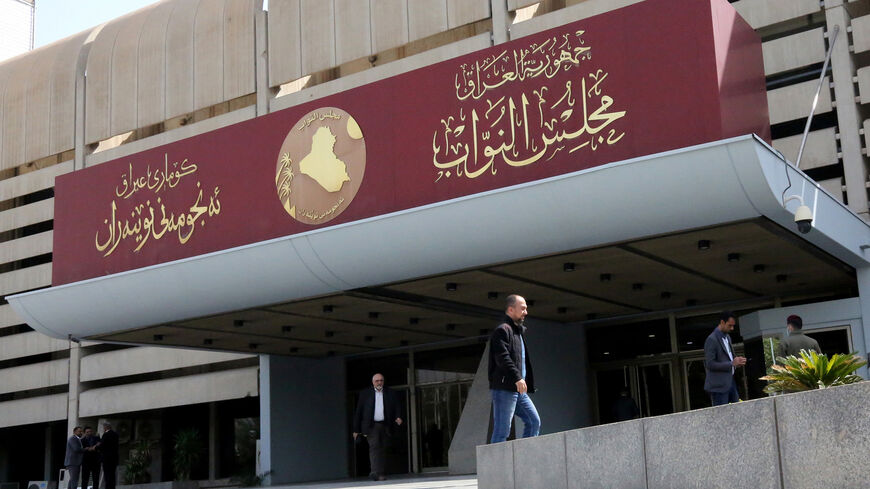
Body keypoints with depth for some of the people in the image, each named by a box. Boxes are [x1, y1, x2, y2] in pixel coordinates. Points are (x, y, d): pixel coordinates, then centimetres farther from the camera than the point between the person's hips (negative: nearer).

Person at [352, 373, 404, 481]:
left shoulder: (391, 393, 12)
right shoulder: (365, 394, 8)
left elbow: (398, 407, 10)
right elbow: (358, 412, 8)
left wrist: (398, 417, -12)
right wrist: (356, 429, 4)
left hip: (386, 426, 2)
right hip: (371, 426, -2)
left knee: (382, 449, 4)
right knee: (374, 447, -16)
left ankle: (376, 472, 15)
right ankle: (377, 472, -24)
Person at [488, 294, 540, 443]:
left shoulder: (518, 331, 24)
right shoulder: (502, 331, -8)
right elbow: (502, 358, -21)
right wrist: (517, 378, -28)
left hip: (518, 389, 10)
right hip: (504, 388, -10)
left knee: (534, 422, 8)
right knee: (502, 431, -9)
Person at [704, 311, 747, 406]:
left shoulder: (727, 337, 15)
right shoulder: (712, 340, -14)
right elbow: (710, 364, -19)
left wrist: (737, 361, 3)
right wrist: (731, 364, -20)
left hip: (730, 381, 9)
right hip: (719, 385, -9)